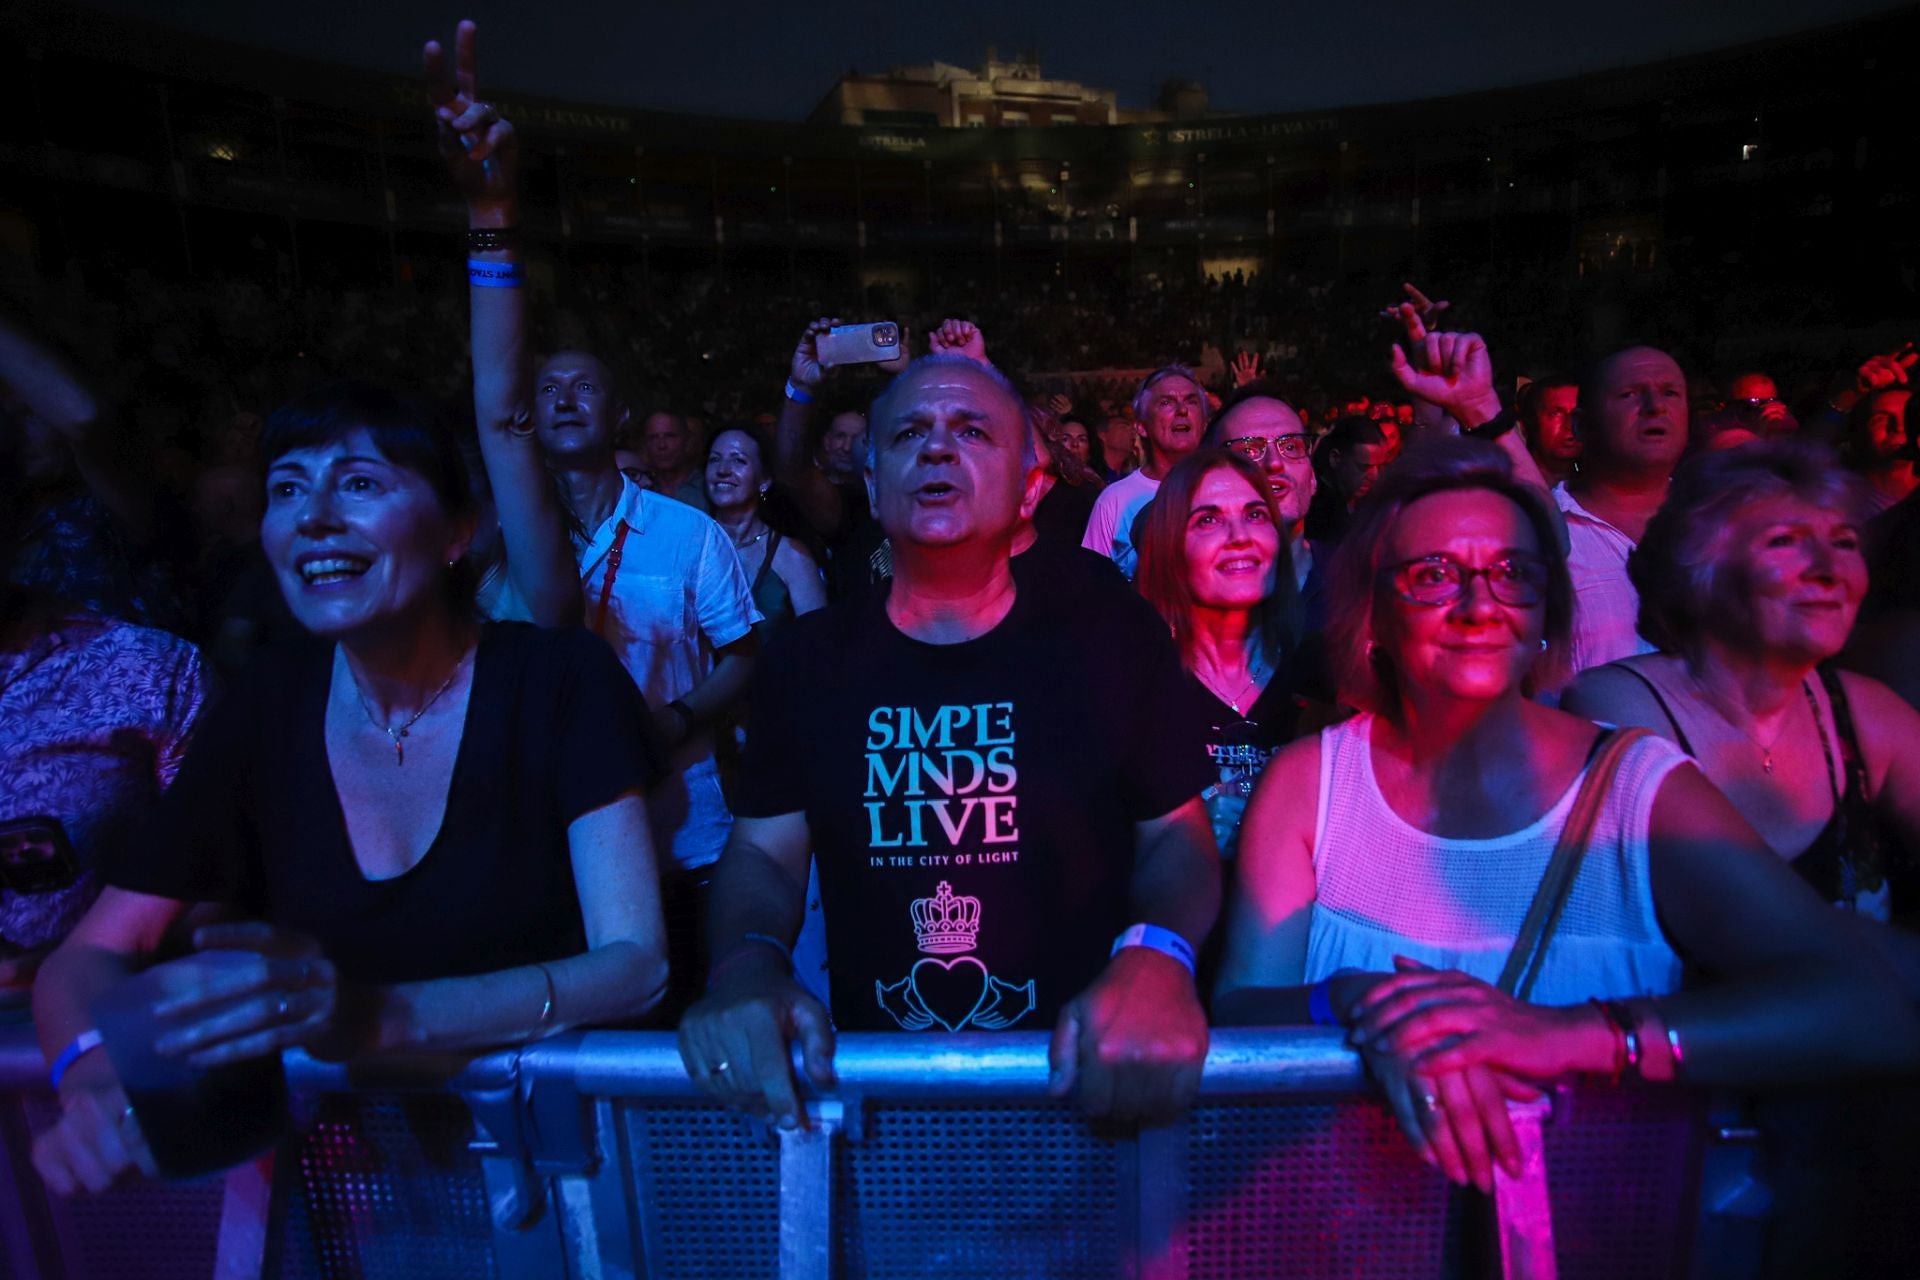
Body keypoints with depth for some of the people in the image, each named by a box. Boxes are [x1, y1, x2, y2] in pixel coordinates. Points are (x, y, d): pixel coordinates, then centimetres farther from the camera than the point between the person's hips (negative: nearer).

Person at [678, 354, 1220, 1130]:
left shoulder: (1116, 644, -1)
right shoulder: (807, 660, 5)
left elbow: (1177, 835, 3)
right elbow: (764, 851, 7)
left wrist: (1157, 957, -17)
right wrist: (747, 966, -14)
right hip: (874, 1074, 1)